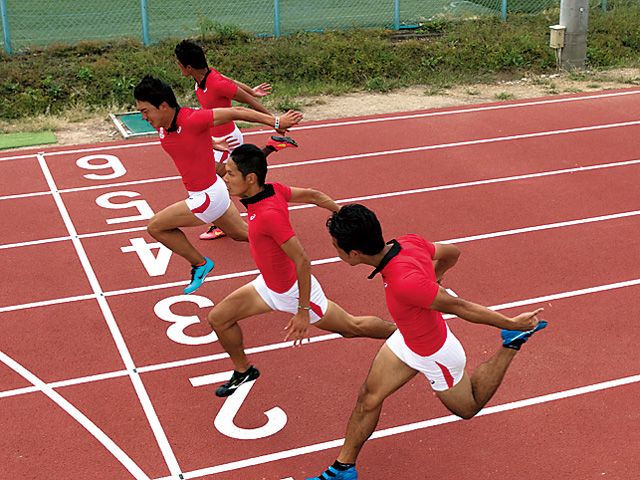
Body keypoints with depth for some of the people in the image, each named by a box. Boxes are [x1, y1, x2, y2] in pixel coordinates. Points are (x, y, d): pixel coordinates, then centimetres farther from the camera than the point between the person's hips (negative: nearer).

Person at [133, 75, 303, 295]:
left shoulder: (192, 120, -27)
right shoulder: (161, 125, -4)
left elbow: (236, 112, -20)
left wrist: (276, 122, -14)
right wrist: (213, 142, 20)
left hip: (207, 198, -8)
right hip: (212, 189, 8)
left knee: (155, 227, -1)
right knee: (242, 233, 23)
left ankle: (200, 264, 14)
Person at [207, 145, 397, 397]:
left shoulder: (270, 215, -36)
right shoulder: (274, 189, -12)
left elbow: (303, 262, -32)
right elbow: (314, 195, 1)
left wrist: (303, 311, -26)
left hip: (294, 291, -8)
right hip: (269, 284, 8)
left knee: (352, 327, 12)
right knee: (218, 318, 9)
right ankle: (243, 371, 32)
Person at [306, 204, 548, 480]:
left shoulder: (404, 282, -44)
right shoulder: (409, 242, -21)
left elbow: (459, 307, -33)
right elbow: (451, 252, -2)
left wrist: (511, 323, -20)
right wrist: (432, 279, 19)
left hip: (435, 356, -7)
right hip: (407, 339, 7)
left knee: (467, 408, 24)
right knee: (368, 399, 8)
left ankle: (511, 344, 26)